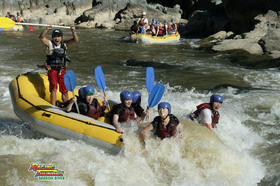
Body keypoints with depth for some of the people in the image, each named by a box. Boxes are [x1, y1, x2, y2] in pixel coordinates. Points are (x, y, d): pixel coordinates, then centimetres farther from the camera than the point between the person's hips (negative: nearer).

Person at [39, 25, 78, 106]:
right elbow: (41, 38, -18)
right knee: (54, 88, -18)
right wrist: (46, 30, -36)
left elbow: (75, 40, -5)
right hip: (52, 70, -3)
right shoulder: (49, 44, -2)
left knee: (65, 90, 8)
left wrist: (73, 31, -24)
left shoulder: (65, 44, 5)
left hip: (62, 71, 3)